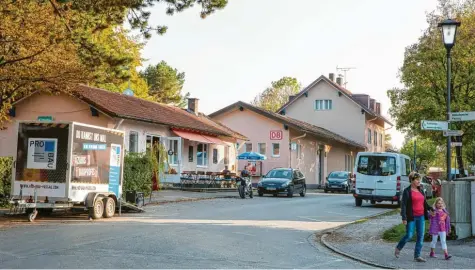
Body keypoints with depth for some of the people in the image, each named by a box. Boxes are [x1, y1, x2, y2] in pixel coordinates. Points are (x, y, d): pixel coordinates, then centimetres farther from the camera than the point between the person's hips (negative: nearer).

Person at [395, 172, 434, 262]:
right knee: (409, 236, -5)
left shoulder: (421, 190, 11)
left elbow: (425, 203, 19)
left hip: (421, 217, 6)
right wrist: (404, 218, -18)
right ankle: (398, 248, 20)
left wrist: (431, 208, -1)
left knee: (421, 236, 2)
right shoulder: (407, 191, -7)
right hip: (411, 217, -6)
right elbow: (403, 205, -11)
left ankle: (417, 256, 9)